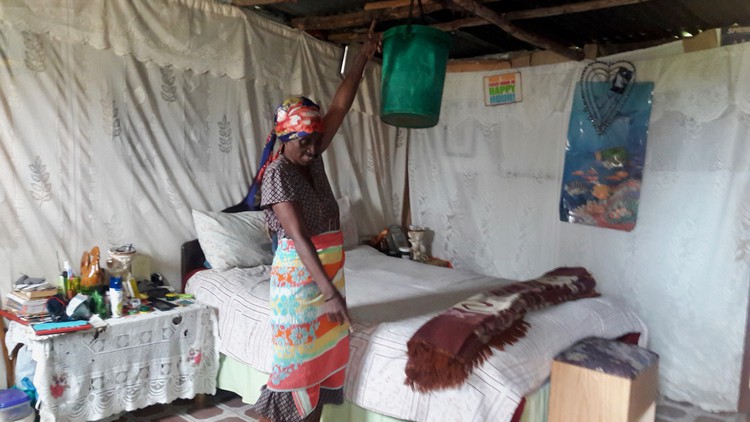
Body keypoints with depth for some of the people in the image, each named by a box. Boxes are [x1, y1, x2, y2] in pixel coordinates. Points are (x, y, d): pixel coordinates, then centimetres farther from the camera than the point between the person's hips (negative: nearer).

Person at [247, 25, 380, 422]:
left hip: (327, 273, 8)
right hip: (298, 278, -8)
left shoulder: (312, 161, 6)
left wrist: (364, 56, 7)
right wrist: (330, 291, -29)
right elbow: (299, 236, -25)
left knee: (323, 358, 15)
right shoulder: (277, 173, -17)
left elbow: (340, 106, 8)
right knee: (295, 363, 2)